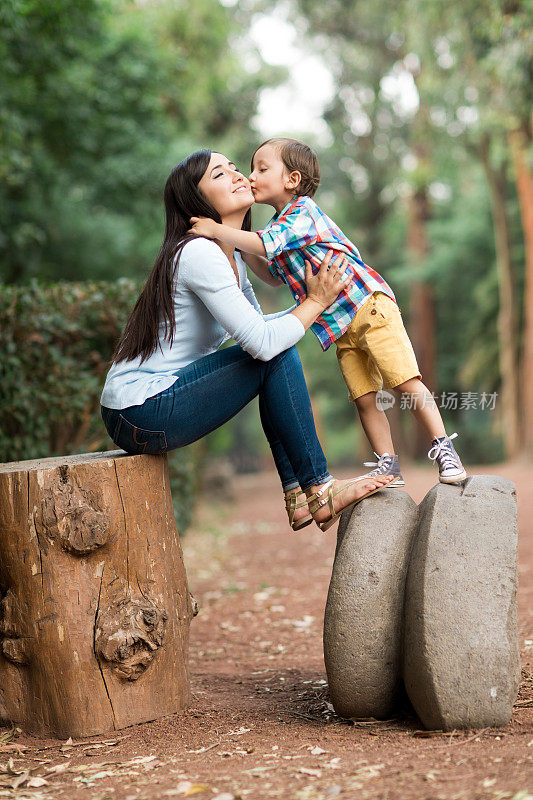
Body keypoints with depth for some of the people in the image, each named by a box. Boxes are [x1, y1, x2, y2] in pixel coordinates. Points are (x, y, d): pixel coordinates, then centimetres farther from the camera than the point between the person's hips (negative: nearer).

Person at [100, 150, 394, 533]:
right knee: (277, 357, -10)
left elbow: (254, 327, 26)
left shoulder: (231, 256, 14)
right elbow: (262, 342, -21)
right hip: (142, 416, -10)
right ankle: (320, 492, -2)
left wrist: (318, 303, 20)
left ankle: (297, 495, 7)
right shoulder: (198, 253, -17)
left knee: (277, 348, 11)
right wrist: (315, 302, -7)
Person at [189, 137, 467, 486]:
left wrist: (218, 231, -18)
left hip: (369, 304, -8)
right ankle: (388, 466, 7)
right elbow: (273, 276, 27)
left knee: (406, 380, -12)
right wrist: (238, 246, 18)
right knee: (364, 398, 2)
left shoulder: (302, 210, -11)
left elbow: (265, 245, -25)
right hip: (340, 327, 8)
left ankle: (444, 449, -5)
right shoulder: (278, 224, 16)